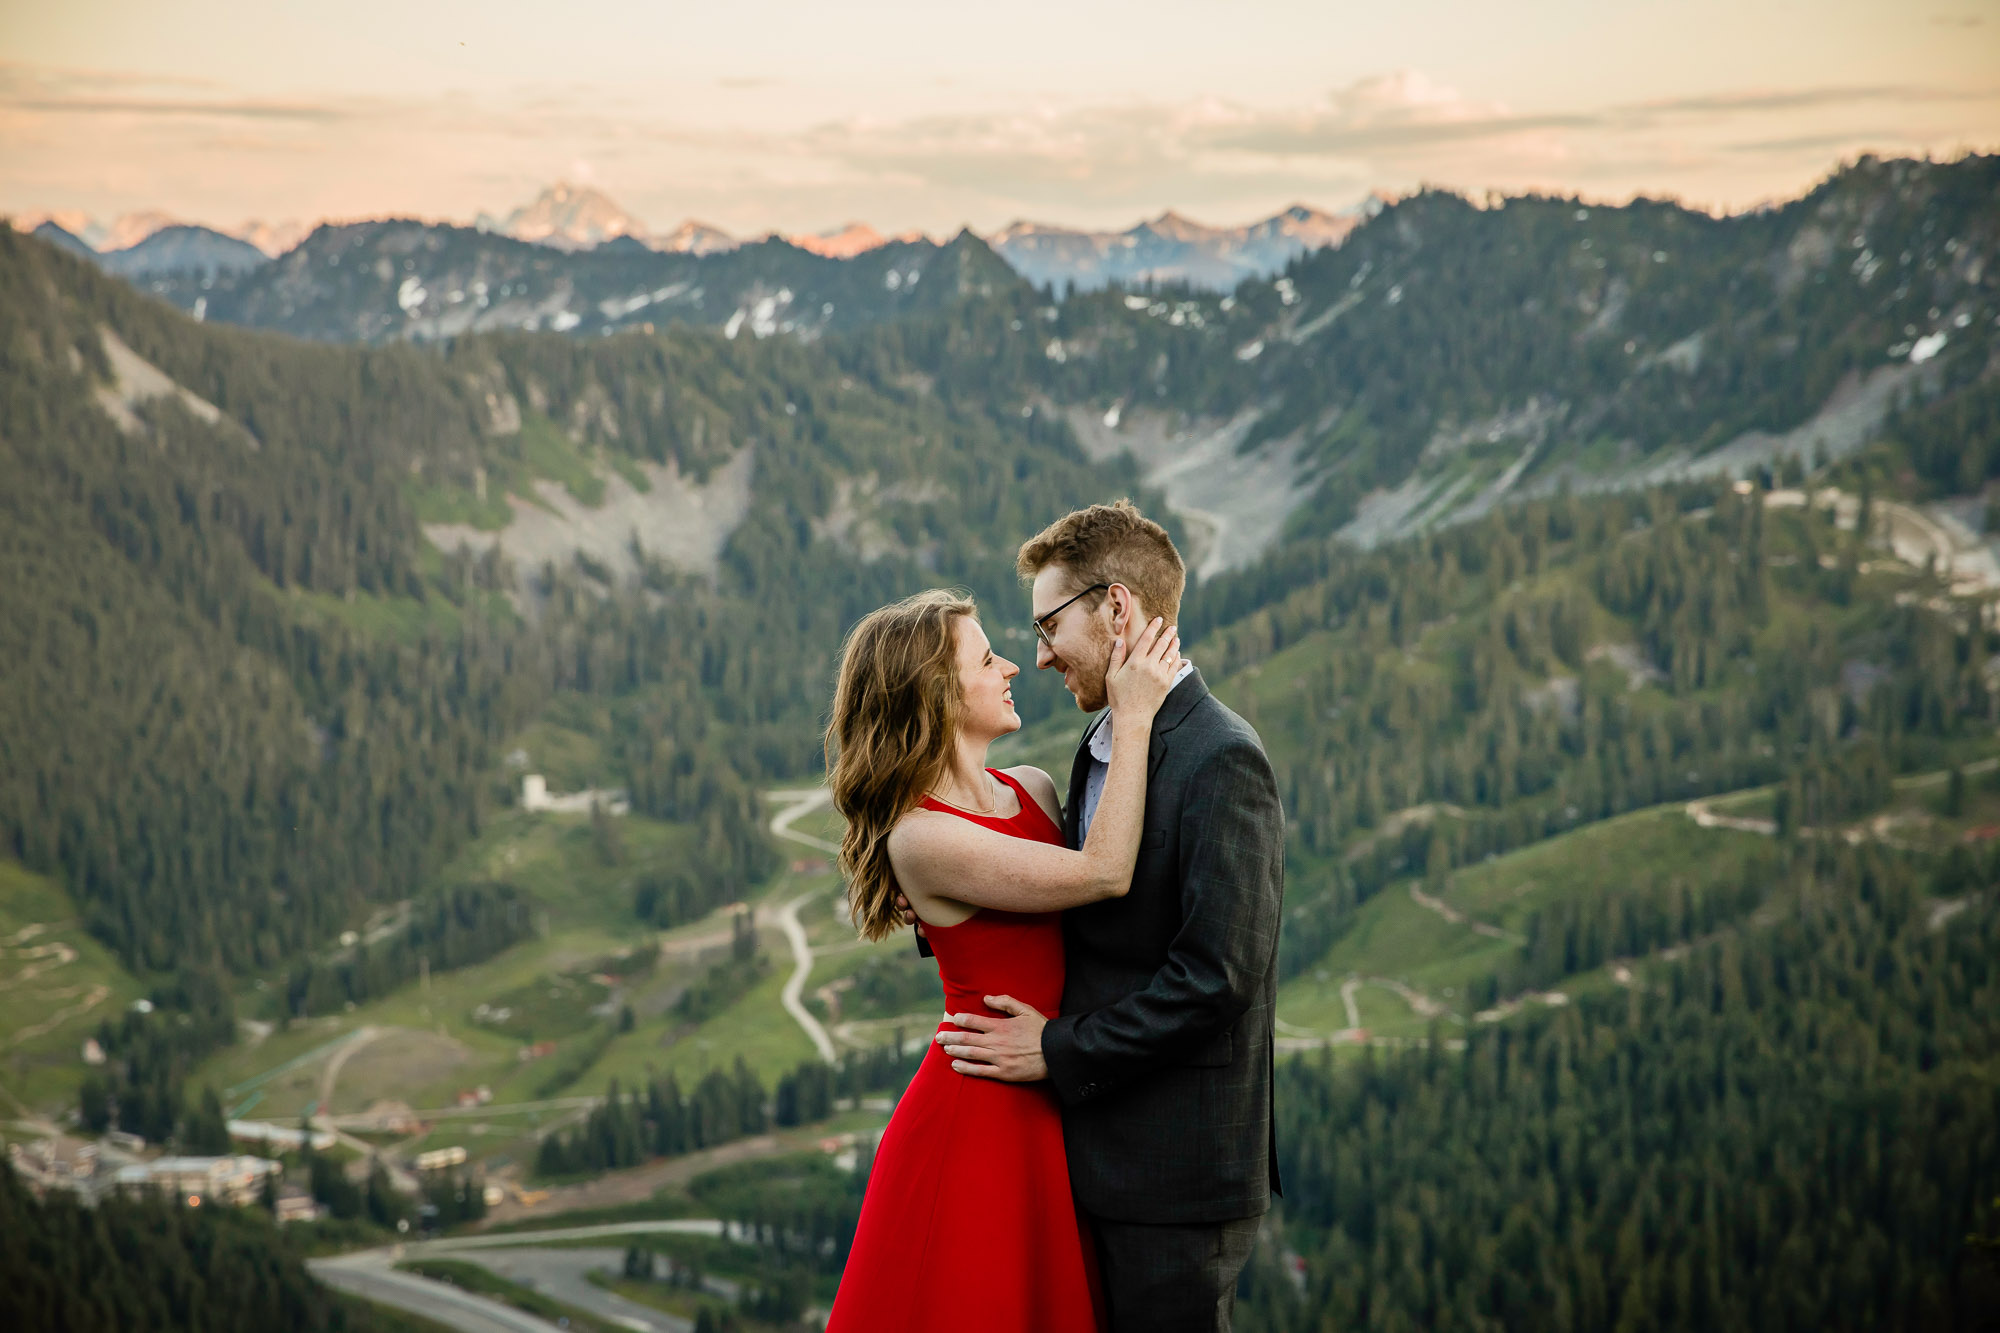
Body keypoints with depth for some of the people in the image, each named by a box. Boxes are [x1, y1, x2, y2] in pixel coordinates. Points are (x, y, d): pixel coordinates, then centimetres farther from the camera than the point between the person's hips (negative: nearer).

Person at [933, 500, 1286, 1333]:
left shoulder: (1221, 762, -17)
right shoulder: (1102, 752, 13)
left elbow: (1217, 974, -22)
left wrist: (1058, 1052, -16)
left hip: (1176, 1175, -9)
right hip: (1106, 1156, 9)